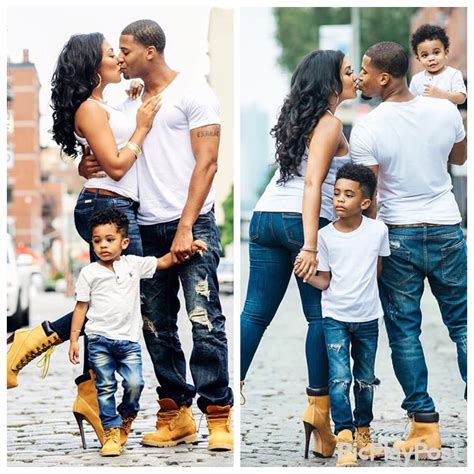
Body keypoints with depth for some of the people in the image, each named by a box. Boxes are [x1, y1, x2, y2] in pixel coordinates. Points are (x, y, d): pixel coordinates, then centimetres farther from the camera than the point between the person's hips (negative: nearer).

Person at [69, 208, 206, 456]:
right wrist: (74, 339, 0)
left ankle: (126, 416, 20)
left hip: (128, 339, 1)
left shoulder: (134, 264, 5)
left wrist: (188, 248, -2)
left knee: (134, 383, -9)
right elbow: (81, 307, 4)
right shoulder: (89, 273, 1)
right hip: (99, 339, -1)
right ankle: (111, 431, 10)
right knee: (105, 387, 1)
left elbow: (164, 262, 11)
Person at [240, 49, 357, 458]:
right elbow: (312, 185, -16)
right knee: (320, 316, 2)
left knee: (255, 313, 6)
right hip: (301, 222, -8)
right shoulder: (329, 124, -6)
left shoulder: (298, 119, 19)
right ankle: (318, 405, 2)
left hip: (265, 216, 8)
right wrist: (310, 246, -22)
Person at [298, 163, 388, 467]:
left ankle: (363, 432, 29)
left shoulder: (378, 230, -9)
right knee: (340, 379, -11)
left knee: (366, 379, 14)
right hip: (335, 317, -2)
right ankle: (344, 438, -5)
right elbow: (323, 281, -6)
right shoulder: (325, 236, -10)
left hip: (368, 318, 2)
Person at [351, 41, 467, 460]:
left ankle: (425, 426, 5)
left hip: (399, 236, -3)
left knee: (404, 331, 7)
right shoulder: (446, 111, -5)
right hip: (447, 231, 3)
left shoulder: (367, 129, -15)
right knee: (462, 324, 11)